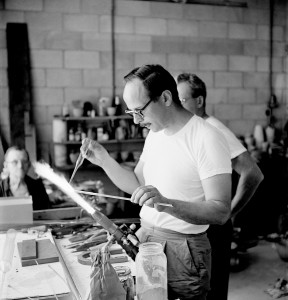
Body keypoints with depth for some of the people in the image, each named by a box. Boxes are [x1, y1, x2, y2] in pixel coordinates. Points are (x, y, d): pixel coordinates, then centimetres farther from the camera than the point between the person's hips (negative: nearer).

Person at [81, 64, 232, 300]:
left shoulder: (208, 139, -20)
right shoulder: (155, 133, 6)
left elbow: (221, 211, -23)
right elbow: (137, 184, 10)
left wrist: (167, 203, -36)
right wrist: (104, 160, -3)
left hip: (182, 249, -7)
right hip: (144, 237, 7)